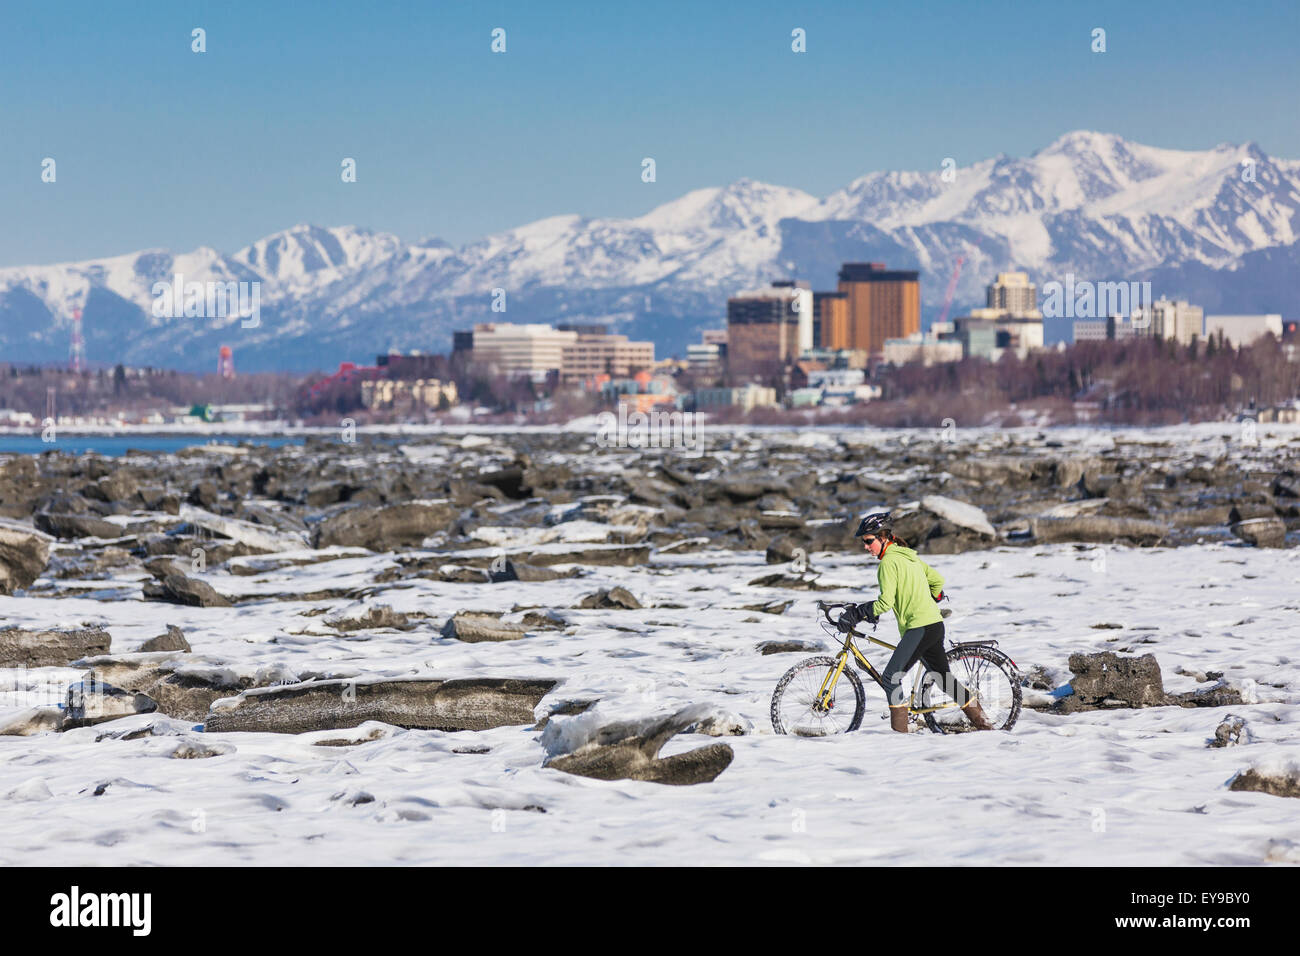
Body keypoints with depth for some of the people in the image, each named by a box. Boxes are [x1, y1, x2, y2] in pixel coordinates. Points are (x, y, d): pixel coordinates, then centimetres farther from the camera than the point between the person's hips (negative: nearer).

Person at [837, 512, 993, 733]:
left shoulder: (888, 562, -11)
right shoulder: (908, 555, 17)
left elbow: (885, 602, -18)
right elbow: (937, 580, 24)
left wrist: (857, 613, -10)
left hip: (919, 628, -10)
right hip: (935, 625, 10)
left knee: (891, 676, -10)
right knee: (944, 679, 17)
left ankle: (899, 731, -13)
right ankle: (983, 724, 20)